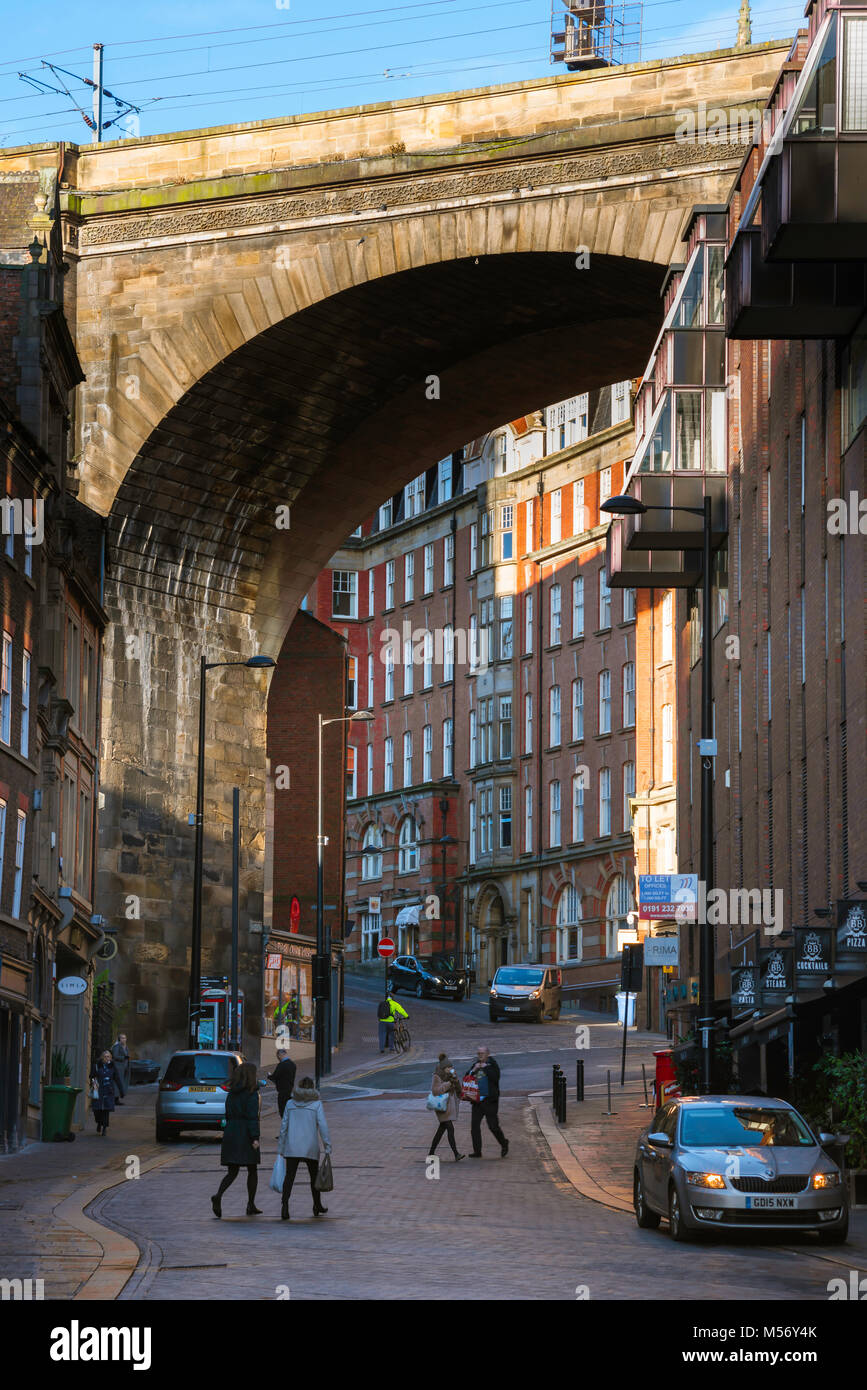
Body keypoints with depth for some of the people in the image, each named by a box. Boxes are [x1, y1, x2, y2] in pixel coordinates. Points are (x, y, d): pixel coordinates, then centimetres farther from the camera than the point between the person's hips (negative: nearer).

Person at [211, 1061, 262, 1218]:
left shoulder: (232, 1093, 10)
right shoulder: (251, 1093, -10)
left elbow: (228, 1115, 14)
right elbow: (252, 1116, -17)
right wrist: (255, 1138, -19)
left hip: (230, 1133, 5)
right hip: (245, 1134, -5)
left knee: (232, 1172, 6)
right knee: (252, 1171, 10)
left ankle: (218, 1195, -19)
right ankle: (251, 1205, 14)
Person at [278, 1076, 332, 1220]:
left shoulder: (290, 1103, 5)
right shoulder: (317, 1104, -2)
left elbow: (284, 1126, 6)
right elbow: (322, 1126, -10)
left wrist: (281, 1147, 11)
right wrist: (327, 1146, -7)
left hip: (292, 1146, 1)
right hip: (310, 1147, -1)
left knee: (289, 1176, -2)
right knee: (314, 1175, 16)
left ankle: (285, 1204, -22)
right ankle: (317, 1206, 29)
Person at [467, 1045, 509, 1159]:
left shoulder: (492, 1064, -3)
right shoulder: (475, 1065, 12)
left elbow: (495, 1078, -18)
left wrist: (485, 1068, -15)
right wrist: (474, 1071, -7)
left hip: (490, 1099, -5)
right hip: (477, 1100, 5)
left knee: (493, 1126, -4)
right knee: (474, 1125, 0)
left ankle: (504, 1144, 21)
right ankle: (477, 1151, 7)